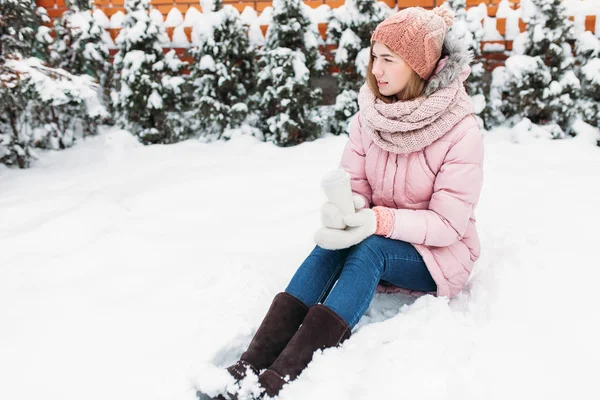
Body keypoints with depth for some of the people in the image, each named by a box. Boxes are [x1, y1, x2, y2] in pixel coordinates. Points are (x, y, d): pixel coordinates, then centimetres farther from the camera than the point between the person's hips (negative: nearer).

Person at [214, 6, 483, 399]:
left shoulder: (462, 133, -19)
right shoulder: (370, 116, -5)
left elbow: (449, 224, -20)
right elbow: (353, 185, -3)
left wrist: (380, 222, -33)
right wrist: (346, 209, -27)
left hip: (439, 253, -4)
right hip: (376, 235, 4)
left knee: (369, 249, -34)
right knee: (332, 242, -28)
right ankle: (250, 366, -36)